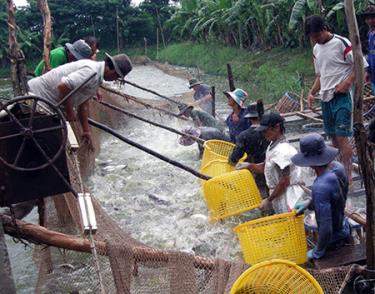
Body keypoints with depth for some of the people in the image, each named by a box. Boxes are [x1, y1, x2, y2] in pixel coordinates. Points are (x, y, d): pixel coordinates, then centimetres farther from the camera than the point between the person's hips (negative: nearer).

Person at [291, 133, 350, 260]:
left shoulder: (320, 187, -39)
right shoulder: (338, 166, -14)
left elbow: (325, 227, -34)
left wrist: (317, 252, -18)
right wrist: (309, 202, 0)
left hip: (333, 239, -7)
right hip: (344, 228, 7)